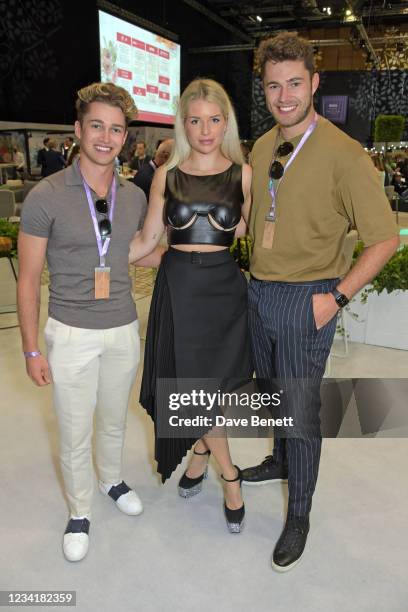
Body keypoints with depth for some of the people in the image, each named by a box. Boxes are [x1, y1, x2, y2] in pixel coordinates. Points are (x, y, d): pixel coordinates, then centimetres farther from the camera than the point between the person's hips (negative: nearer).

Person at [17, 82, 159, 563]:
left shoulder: (134, 197, 1)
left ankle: (111, 479, 51)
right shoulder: (46, 196, -11)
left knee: (113, 420, 22)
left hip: (124, 330, 4)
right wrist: (32, 349, -8)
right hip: (71, 334, -3)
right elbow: (28, 279, -7)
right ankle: (79, 512, 36)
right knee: (74, 435, 10)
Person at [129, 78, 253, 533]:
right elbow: (146, 240, 5)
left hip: (224, 287, -1)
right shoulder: (167, 174, 3)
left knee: (200, 383, 4)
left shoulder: (242, 174, 1)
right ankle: (229, 474, 29)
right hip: (178, 287, 1)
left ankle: (201, 452, 35)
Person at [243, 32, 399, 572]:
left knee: (301, 410, 3)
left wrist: (336, 297, -17)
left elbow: (385, 239, -13)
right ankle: (282, 462, 50)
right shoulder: (261, 148, 5)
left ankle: (299, 516, 25)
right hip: (258, 291, 6)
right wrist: (255, 274, 8)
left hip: (305, 301, -6)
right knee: (273, 393, 23)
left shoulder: (343, 154, -15)